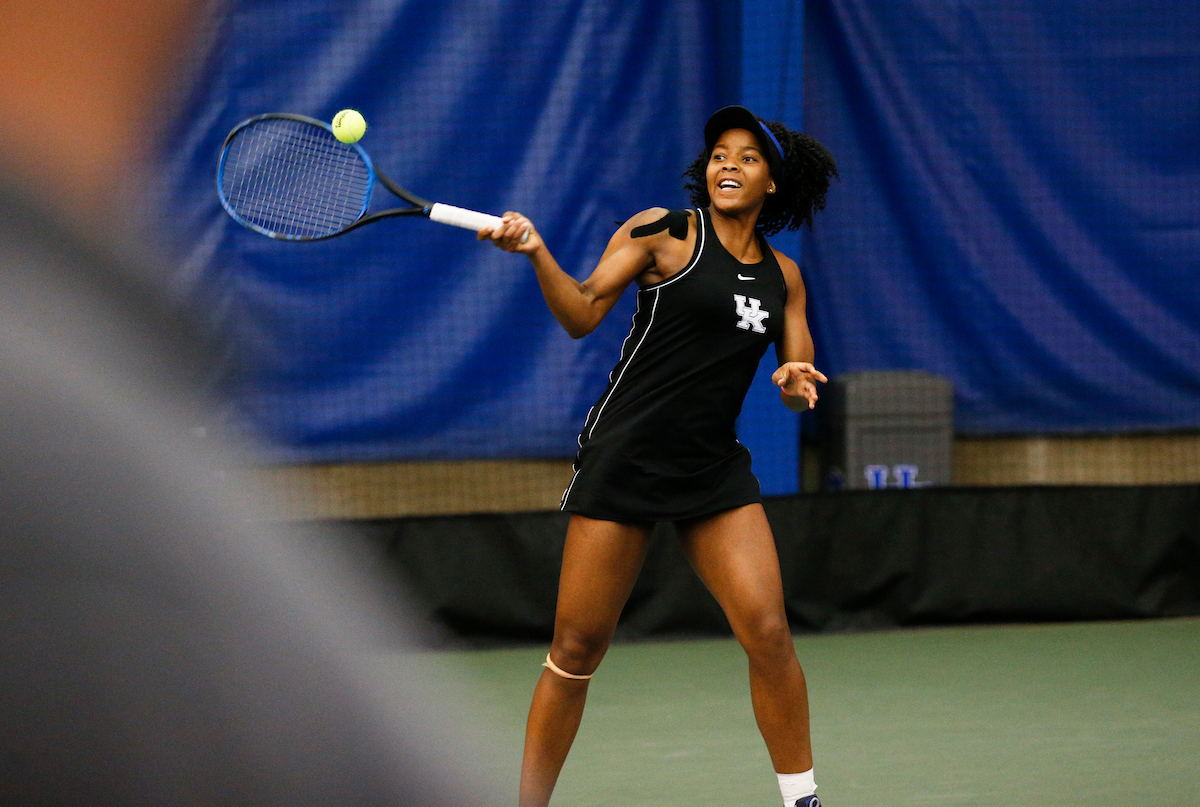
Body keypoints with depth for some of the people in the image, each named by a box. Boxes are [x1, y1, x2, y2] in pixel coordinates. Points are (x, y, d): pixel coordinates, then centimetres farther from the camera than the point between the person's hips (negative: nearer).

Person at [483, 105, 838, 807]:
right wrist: (537, 255, -23)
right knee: (577, 648, -3)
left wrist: (797, 382, -7)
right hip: (624, 457, -4)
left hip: (715, 470, 4)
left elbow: (800, 385, 16)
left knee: (768, 633, -10)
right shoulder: (664, 233, -1)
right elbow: (583, 315, -7)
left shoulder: (783, 276, 13)